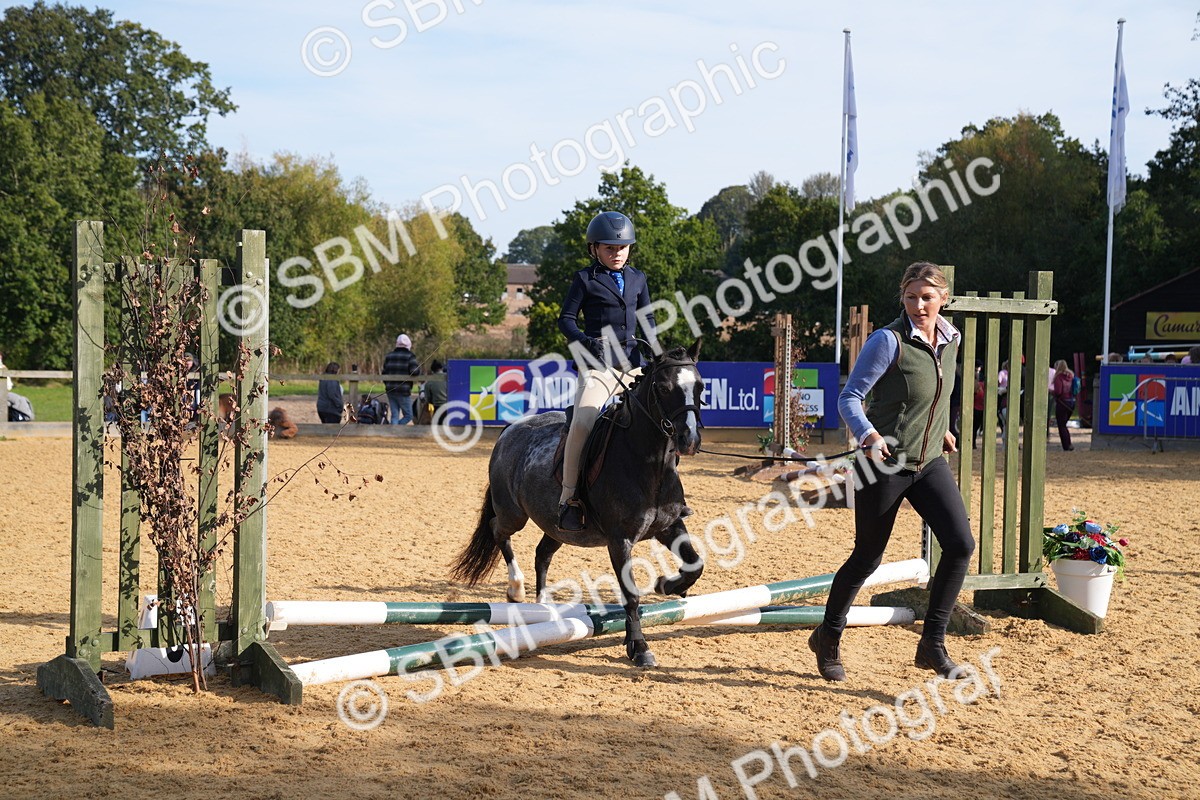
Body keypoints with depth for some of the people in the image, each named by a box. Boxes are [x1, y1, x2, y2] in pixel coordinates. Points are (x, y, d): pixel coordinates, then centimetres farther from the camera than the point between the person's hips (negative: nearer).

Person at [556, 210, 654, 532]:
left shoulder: (637, 278, 15)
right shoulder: (585, 279, 2)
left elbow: (647, 317, 20)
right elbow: (566, 319, 0)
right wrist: (585, 341, -17)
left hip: (632, 364, 6)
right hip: (596, 365, -5)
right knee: (582, 422, -26)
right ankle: (569, 497, -19)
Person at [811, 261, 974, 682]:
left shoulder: (951, 339, 5)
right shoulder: (889, 340, -15)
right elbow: (849, 397, -15)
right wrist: (868, 434, -32)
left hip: (929, 462, 6)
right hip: (885, 463, -5)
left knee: (960, 544, -11)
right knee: (867, 558, 5)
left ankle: (932, 643, 0)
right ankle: (828, 638, 27)